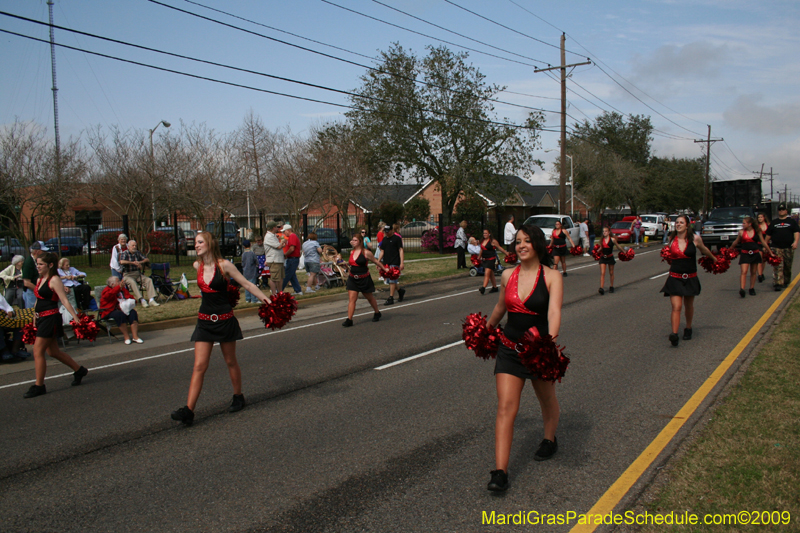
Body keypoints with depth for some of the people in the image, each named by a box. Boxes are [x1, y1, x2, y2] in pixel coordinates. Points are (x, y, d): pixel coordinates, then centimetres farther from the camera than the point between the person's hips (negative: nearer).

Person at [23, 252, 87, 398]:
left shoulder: (54, 280, -12)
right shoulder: (39, 280, 13)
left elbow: (64, 301, -17)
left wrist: (76, 318, -23)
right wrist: (35, 318, 24)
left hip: (51, 318, -9)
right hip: (41, 319, 9)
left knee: (38, 351, -6)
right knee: (53, 351, 15)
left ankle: (39, 386, 4)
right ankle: (79, 370, 29)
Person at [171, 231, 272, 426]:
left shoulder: (224, 265, -10)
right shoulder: (197, 266, 3)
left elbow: (247, 284, -6)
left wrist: (268, 300, -7)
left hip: (225, 320, -3)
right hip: (205, 320, 4)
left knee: (231, 361, 12)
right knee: (199, 366, -2)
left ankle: (238, 397, 31)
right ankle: (189, 410, -4)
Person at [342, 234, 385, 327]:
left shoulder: (366, 252, -12)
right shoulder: (352, 252, 5)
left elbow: (376, 261, -1)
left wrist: (384, 269, 3)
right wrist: (347, 263, 11)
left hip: (364, 279, -4)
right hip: (352, 279, 4)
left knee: (370, 298, 14)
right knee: (351, 299, -5)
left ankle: (377, 313, 37)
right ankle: (349, 320, -6)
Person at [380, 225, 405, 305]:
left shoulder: (397, 238, -5)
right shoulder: (384, 239, 15)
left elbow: (401, 250, -8)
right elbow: (382, 251, 20)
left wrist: (402, 263, -15)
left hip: (394, 263, -7)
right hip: (386, 263, 7)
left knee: (392, 280, -9)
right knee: (389, 281, 11)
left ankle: (391, 298, -5)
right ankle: (400, 291, 32)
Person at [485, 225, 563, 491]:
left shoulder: (552, 276, -10)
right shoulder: (508, 275, 1)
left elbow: (554, 311, -25)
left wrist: (550, 340, -41)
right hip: (510, 348, 2)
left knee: (547, 400, 22)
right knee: (506, 407, -9)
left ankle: (549, 440, 52)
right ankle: (500, 472, -11)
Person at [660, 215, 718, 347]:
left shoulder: (695, 238, -6)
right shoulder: (671, 239, -2)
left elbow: (704, 250, 16)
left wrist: (714, 258, 27)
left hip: (690, 278, 0)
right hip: (675, 278, 0)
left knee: (689, 306, 16)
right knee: (676, 306, -12)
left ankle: (688, 328, 39)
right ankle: (674, 334, -19)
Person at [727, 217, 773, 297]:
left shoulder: (757, 231, 0)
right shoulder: (741, 232, -1)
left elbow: (763, 242, 9)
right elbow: (736, 242, 14)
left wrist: (770, 252, 12)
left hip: (755, 254, 2)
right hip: (745, 254, -2)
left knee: (753, 272, 11)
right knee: (743, 272, -14)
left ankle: (752, 288, 24)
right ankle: (742, 289, -24)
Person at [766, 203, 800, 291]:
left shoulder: (792, 221, 9)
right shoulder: (774, 222, 14)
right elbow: (768, 235, 16)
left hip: (788, 248, 0)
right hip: (776, 248, 0)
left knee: (787, 266, 9)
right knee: (777, 267, -10)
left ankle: (785, 282, 24)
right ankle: (778, 284, -16)